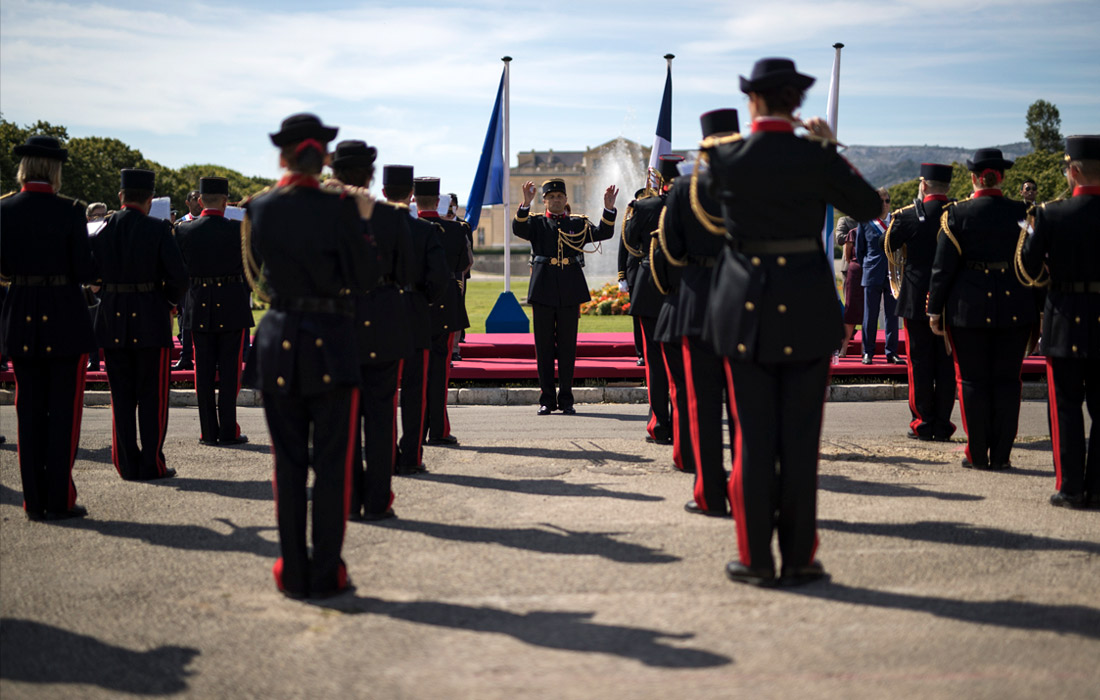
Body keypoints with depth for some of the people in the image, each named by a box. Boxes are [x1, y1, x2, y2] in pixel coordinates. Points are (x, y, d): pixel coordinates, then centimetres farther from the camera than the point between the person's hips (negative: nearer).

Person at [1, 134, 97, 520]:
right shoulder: (69, 211, -11)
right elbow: (84, 271, -11)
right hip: (65, 317, -3)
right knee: (63, 409, 4)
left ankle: (34, 500, 13)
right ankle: (60, 499, 5)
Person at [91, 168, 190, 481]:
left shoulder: (102, 229, 1)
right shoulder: (158, 230, -9)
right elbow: (179, 276, -13)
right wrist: (171, 302, 5)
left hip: (112, 321, 3)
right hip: (151, 320, -3)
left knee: (121, 395, 11)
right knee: (152, 395, 5)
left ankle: (127, 464, 13)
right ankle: (151, 463, 6)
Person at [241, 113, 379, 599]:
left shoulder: (258, 209, 0)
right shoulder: (339, 208, -10)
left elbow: (259, 276, 11)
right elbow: (363, 280, -5)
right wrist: (362, 223, 4)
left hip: (279, 344, 3)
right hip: (332, 344, -2)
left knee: (288, 463, 10)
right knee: (332, 464, 5)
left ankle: (293, 573, 14)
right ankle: (326, 573, 8)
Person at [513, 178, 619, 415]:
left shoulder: (578, 224, 12)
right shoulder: (536, 223, 8)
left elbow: (603, 233, -2)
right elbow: (518, 229, -13)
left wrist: (609, 208, -18)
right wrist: (526, 203, -29)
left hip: (570, 291, 1)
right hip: (543, 291, -1)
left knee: (568, 346, 4)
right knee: (544, 346, 2)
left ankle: (566, 399, 11)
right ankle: (547, 399, 9)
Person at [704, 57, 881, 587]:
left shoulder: (725, 156, -4)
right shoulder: (817, 157, -7)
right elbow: (870, 208, 5)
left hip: (746, 309, 1)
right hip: (807, 309, 0)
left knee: (752, 436, 6)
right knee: (800, 436, 6)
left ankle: (756, 558, 10)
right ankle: (798, 557, 11)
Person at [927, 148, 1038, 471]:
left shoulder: (956, 213, -5)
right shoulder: (1022, 213, 2)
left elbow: (943, 266, -5)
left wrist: (935, 309, 1)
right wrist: (1036, 309, 14)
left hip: (969, 307, -2)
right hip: (1015, 307, 2)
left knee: (973, 380, 5)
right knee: (1007, 380, 8)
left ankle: (978, 455, 7)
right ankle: (1001, 454, 10)